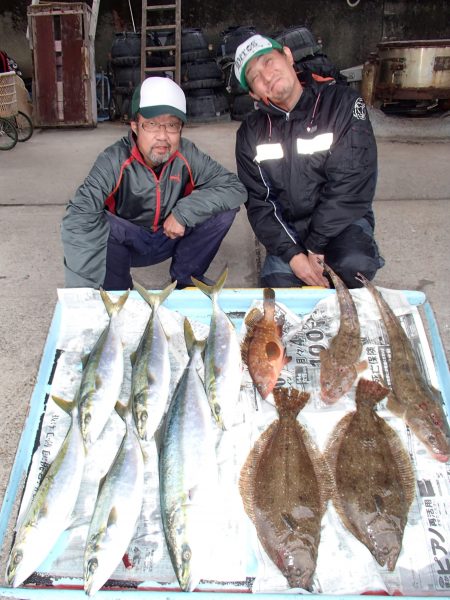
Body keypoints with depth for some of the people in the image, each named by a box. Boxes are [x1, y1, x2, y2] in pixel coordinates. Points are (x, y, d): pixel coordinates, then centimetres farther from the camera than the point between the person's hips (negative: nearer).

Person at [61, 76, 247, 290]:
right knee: (97, 222, -34)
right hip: (127, 242, -2)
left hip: (173, 237, 3)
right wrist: (84, 289, -49)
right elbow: (78, 218, -40)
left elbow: (235, 188, -19)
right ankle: (118, 292, -7)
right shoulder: (114, 160, -28)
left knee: (224, 207, -19)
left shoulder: (187, 155, -18)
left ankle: (183, 280, 1)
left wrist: (184, 212, -31)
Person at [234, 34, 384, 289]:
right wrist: (292, 254, -19)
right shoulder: (251, 132, 0)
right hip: (287, 226, 3)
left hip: (341, 220, -2)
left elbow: (351, 187, -17)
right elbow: (258, 201, -5)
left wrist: (314, 247, -19)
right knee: (278, 282, -20)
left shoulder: (343, 103, -11)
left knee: (354, 264, -31)